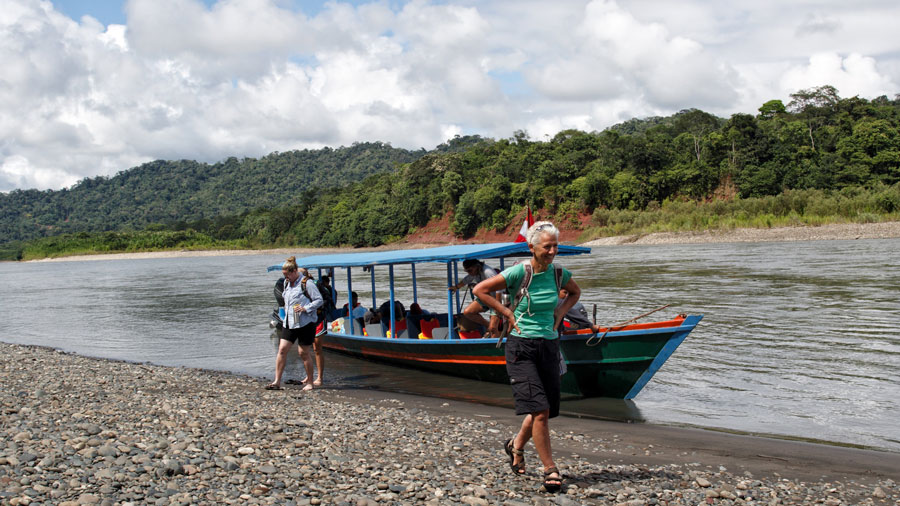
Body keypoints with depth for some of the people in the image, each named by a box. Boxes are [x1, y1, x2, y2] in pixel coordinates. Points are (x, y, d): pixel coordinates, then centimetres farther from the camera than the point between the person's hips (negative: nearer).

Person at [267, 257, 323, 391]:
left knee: (304, 353, 0)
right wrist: (286, 310, 15)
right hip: (289, 322, 6)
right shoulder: (286, 283, 12)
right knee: (282, 349, -3)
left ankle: (309, 382, 15)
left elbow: (319, 300, -10)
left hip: (305, 323, -6)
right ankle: (277, 382, 0)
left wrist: (305, 308, -20)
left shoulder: (306, 283, -10)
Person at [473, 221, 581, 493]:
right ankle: (550, 469, 1)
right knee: (539, 411, -12)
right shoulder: (518, 272, -11)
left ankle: (516, 445, 38)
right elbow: (480, 289, -4)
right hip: (521, 347, -5)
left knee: (543, 411, 10)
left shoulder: (559, 273, 2)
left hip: (549, 347, 5)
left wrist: (559, 313, 9)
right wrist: (508, 313, -7)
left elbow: (575, 292, 24)